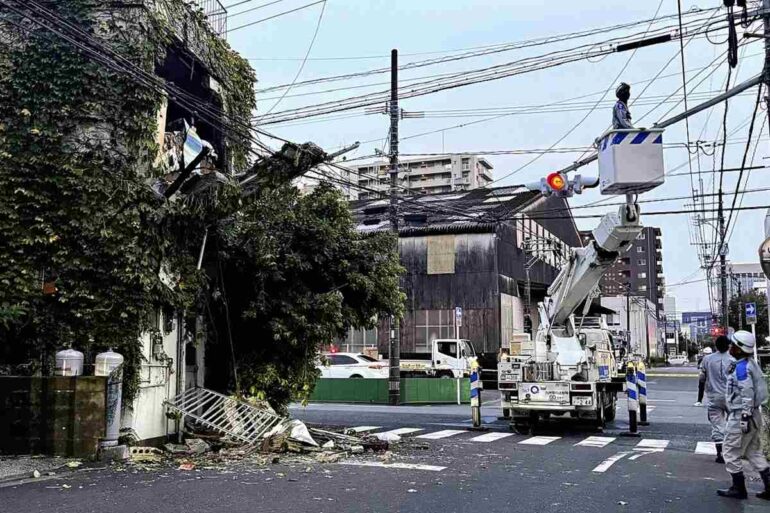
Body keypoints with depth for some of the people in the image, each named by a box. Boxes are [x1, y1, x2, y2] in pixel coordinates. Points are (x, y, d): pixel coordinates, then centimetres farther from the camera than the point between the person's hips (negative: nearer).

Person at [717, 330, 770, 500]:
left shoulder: (741, 367, -19)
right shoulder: (750, 363, 10)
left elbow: (747, 394, -24)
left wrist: (744, 418, -22)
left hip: (741, 416, -9)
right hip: (753, 415, 9)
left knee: (731, 454, 4)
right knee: (754, 452, 16)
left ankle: (739, 489, 12)